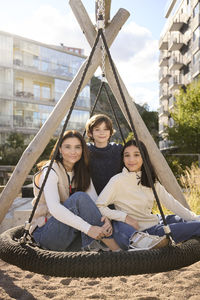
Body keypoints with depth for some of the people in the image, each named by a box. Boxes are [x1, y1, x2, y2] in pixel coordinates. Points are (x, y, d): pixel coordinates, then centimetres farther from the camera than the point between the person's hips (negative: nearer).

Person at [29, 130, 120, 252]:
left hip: (69, 230, 7)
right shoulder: (50, 171, -16)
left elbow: (95, 201, -4)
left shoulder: (82, 172, 6)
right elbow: (53, 208, -31)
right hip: (44, 233, -7)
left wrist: (105, 217, -27)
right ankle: (116, 250, -27)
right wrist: (87, 228, -38)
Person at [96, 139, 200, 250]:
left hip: (156, 223, 7)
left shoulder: (150, 179, 5)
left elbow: (171, 202, 5)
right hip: (138, 231, -7)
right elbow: (98, 206, -16)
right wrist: (125, 217, -23)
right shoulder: (117, 181, -13)